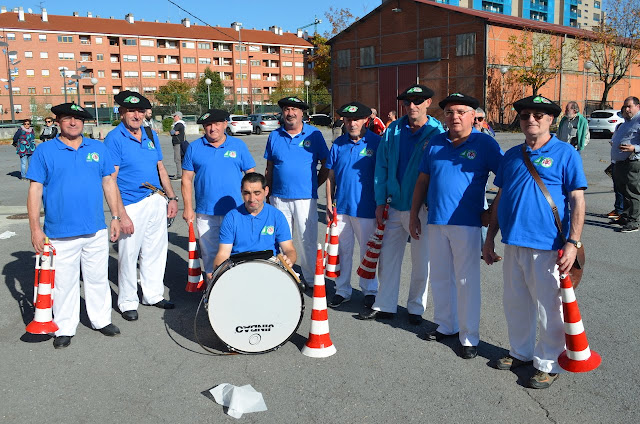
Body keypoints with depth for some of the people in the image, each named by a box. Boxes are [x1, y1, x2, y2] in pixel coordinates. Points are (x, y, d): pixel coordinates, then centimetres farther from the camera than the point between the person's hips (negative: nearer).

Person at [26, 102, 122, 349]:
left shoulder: (98, 149, 7)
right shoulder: (44, 151, -1)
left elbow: (109, 183, 11)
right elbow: (35, 190, -2)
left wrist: (115, 217, 7)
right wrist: (35, 229, -7)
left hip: (96, 231, 3)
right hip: (60, 233, -2)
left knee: (98, 278, 14)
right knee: (64, 282, 7)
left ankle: (102, 321, 29)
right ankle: (64, 329, 23)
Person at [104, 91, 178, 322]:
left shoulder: (151, 136, 11)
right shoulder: (114, 138, -8)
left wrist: (172, 198, 9)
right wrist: (121, 215, -18)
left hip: (156, 202, 6)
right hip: (132, 205, -6)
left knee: (156, 251, 14)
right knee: (129, 255, 3)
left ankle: (153, 295, 30)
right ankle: (128, 303, 18)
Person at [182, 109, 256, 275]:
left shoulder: (238, 146, 4)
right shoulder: (194, 148, 5)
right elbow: (187, 179, 6)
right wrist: (188, 208, 0)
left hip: (234, 211, -1)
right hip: (205, 213, 1)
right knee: (209, 253, 10)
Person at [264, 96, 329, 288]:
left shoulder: (314, 134, 1)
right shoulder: (274, 136, 8)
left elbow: (326, 164, 6)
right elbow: (269, 168, 12)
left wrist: (314, 185, 0)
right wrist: (268, 194, 9)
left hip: (306, 198, -2)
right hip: (279, 199, 2)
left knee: (307, 240, 3)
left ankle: (310, 279, 17)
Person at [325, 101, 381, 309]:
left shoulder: (376, 143, -5)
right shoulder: (338, 144, 5)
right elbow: (331, 177, 8)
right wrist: (329, 205, 3)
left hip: (366, 209, -3)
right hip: (341, 208, 3)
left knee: (368, 252, 10)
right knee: (342, 251, 11)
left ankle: (369, 290, 26)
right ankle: (342, 290, 25)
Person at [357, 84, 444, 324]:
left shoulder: (437, 133, -5)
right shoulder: (393, 131, 5)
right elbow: (382, 167, 7)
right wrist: (380, 202, 3)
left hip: (423, 208, -3)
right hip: (396, 206, 4)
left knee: (421, 261, 8)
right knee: (387, 258, 10)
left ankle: (416, 308, 25)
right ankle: (384, 306, 24)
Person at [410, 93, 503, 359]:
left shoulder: (484, 143, -4)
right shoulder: (435, 143, 8)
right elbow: (422, 180, 12)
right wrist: (414, 215, 11)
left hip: (466, 222, -5)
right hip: (436, 221, 5)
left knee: (466, 280, 2)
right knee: (440, 277, 15)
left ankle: (469, 337, 14)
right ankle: (445, 325, 31)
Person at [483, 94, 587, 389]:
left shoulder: (565, 154, -4)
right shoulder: (511, 155, 11)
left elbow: (577, 200, -7)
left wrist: (573, 242, -16)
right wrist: (490, 238, 13)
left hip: (546, 247, -5)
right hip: (513, 244, 6)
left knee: (548, 309, 4)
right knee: (515, 303, 16)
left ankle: (548, 364, 21)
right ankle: (521, 352, 35)